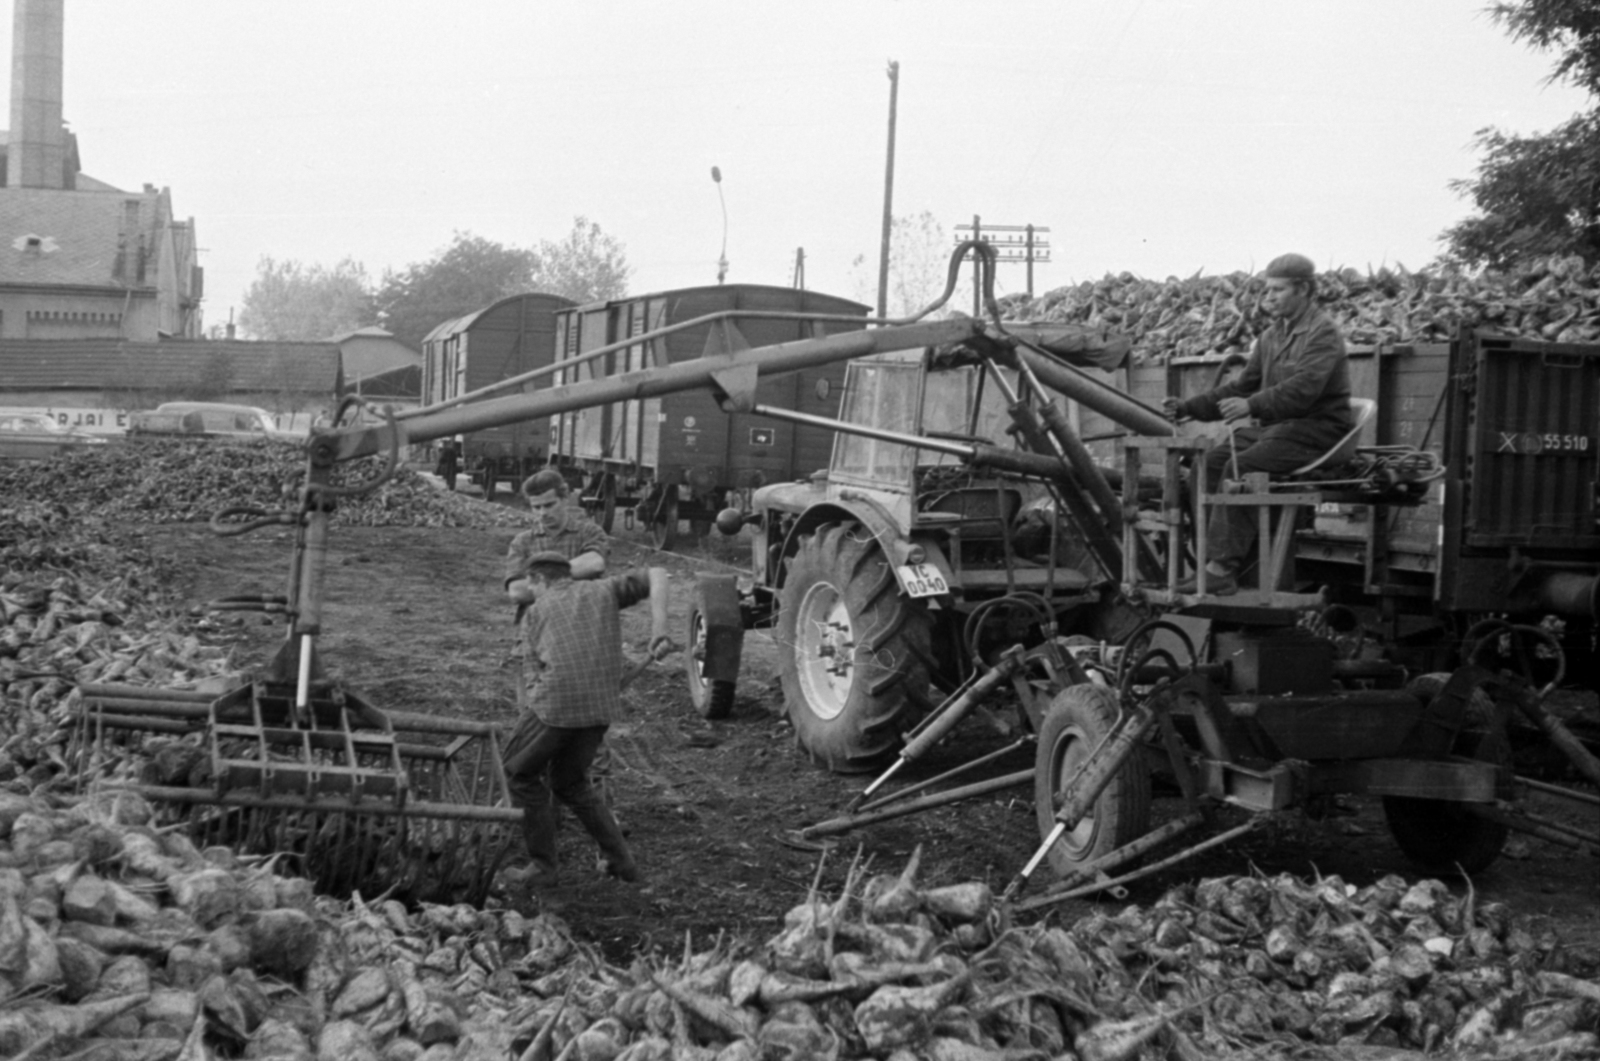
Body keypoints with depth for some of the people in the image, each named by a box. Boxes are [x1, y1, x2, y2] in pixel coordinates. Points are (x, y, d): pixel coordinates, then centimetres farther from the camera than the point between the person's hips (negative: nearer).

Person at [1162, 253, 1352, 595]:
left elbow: (1303, 389, -25)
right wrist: (1190, 407, 7)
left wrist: (1252, 405, -39)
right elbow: (1241, 386, 19)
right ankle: (1212, 556, -17)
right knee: (1213, 460, -13)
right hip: (1275, 426, 8)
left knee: (1240, 467, -28)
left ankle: (1224, 568, -30)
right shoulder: (1271, 336, 19)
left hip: (1315, 429, -8)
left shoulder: (1322, 333, -9)